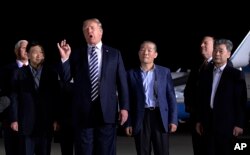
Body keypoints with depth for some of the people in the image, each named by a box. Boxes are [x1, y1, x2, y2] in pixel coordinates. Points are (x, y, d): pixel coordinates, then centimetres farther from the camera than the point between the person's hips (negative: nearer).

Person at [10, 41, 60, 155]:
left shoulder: (51, 73, 7)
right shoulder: (19, 73, 6)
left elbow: (57, 97, 5)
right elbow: (14, 97, 2)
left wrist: (56, 119, 1)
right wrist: (14, 119, -4)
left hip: (46, 123, 1)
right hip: (26, 123, -1)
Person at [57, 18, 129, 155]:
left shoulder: (114, 54, 10)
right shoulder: (76, 55, 11)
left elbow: (122, 82, 7)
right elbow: (65, 78, 4)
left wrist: (124, 107, -1)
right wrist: (64, 58, -10)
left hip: (107, 110, 0)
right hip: (83, 111, 1)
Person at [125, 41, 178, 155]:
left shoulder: (165, 72, 7)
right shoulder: (132, 74, 6)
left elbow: (171, 97, 6)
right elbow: (129, 100, 5)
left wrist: (173, 120, -2)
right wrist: (128, 123, 0)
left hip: (160, 117, 0)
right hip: (140, 118, 0)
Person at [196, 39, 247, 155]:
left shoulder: (236, 75, -3)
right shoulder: (205, 74, 11)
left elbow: (241, 101, -6)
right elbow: (200, 99, 13)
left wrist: (239, 124, -10)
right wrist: (199, 120, 9)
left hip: (226, 123, -4)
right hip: (208, 123, 4)